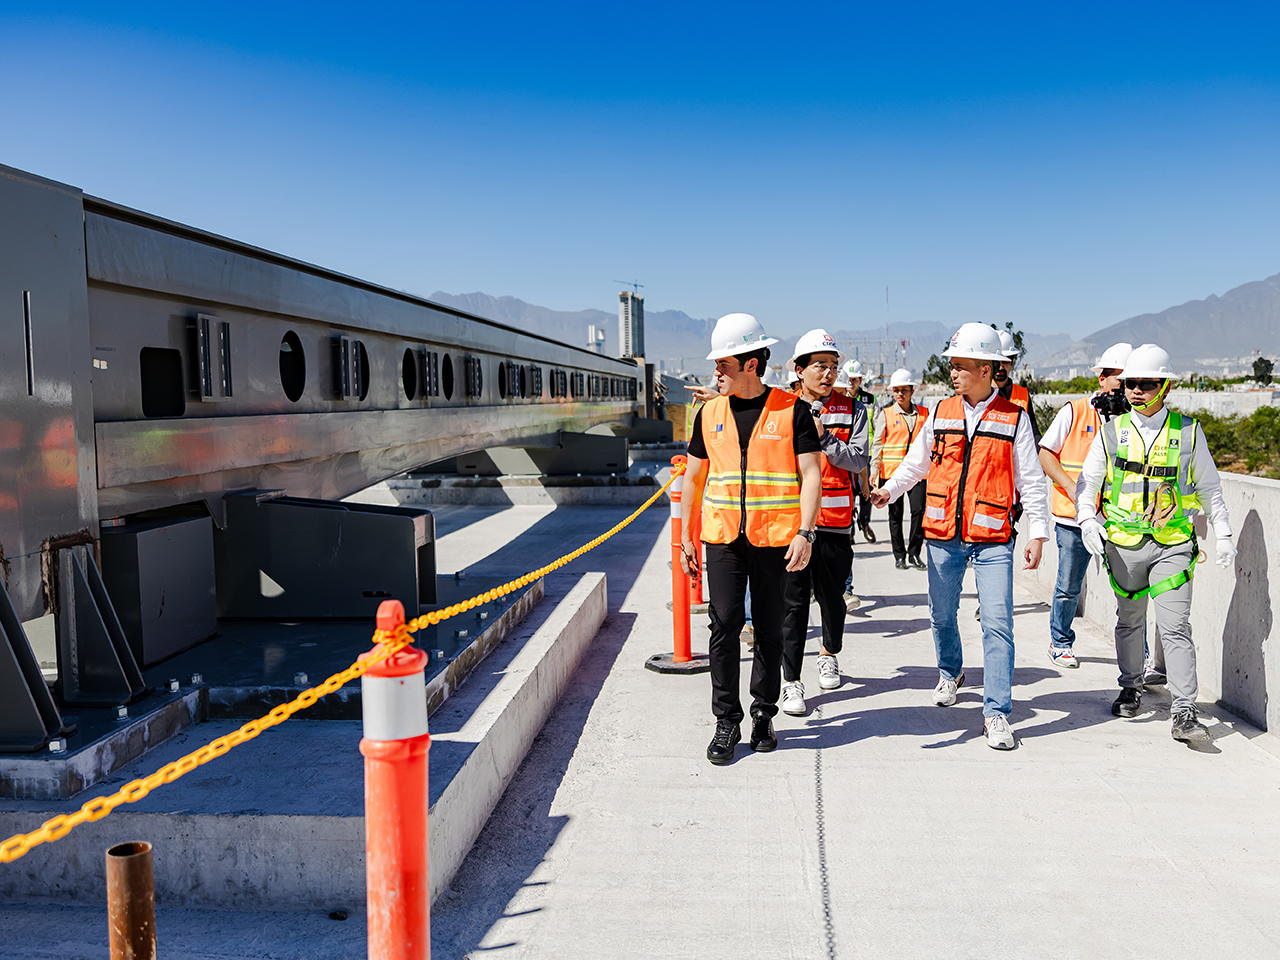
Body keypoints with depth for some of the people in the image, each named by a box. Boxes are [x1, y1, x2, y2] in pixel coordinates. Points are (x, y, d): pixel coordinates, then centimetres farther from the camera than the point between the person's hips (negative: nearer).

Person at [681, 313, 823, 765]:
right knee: (724, 625, -3)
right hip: (722, 536, 2)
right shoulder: (709, 413, 7)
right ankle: (727, 722, 8)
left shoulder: (791, 410, -3)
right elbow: (693, 477, 13)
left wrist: (804, 532, -14)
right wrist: (685, 537, 9)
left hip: (775, 538, -2)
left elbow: (811, 474, -4)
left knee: (769, 630, 7)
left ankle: (764, 715, 22)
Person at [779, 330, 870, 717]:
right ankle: (791, 681, 4)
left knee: (832, 595, 13)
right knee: (793, 600, -2)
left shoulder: (851, 410, 5)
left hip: (834, 519, 1)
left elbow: (858, 461, -6)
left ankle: (829, 654, 40)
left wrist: (823, 436, -17)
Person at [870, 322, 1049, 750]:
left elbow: (1031, 481, 3)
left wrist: (1038, 533, -1)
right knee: (942, 614, 15)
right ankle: (950, 672, 43)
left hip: (993, 539, -3)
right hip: (942, 535, 3)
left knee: (998, 624, -7)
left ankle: (996, 713, 0)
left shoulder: (1014, 419, 0)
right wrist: (889, 490, 0)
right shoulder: (941, 413, 7)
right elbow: (915, 462, 16)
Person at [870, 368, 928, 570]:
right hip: (891, 471, -1)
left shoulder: (923, 413, 9)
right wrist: (874, 470, -4)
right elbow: (877, 443, 3)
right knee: (895, 514, 5)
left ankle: (914, 553, 6)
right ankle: (899, 555, 17)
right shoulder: (886, 414, 2)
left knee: (919, 510, -9)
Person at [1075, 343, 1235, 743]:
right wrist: (1087, 520, -8)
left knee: (1175, 627, -7)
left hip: (1173, 544, -1)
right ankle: (1130, 689, 33)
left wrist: (1223, 533, 8)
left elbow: (1209, 486, 12)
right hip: (1124, 543, 1)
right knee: (1130, 621, 14)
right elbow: (1087, 482, 7)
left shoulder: (1187, 430, 3)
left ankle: (1184, 713, -4)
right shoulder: (1111, 431, 3)